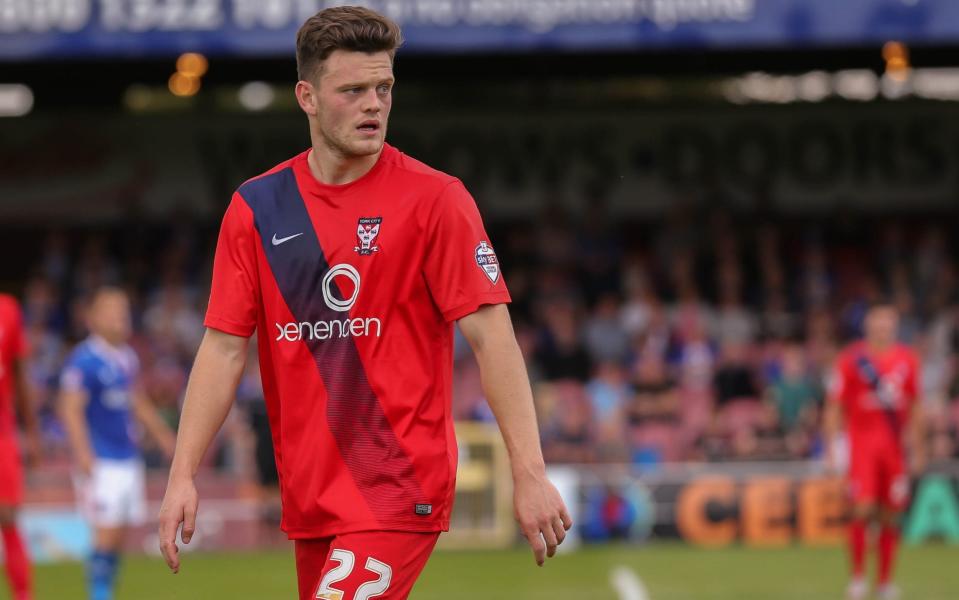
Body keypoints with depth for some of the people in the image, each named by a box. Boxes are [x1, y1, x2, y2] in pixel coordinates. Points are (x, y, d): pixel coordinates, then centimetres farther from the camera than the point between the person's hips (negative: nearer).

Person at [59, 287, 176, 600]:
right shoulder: (83, 360, -12)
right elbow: (71, 410, -16)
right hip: (101, 463, -8)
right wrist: (84, 454, -24)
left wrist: (166, 439, 28)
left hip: (129, 459, 8)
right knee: (107, 533, -12)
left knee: (119, 536, 7)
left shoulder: (128, 358, 13)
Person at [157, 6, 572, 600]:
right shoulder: (257, 206, 6)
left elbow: (492, 336, -9)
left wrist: (530, 474, -15)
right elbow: (224, 350, 7)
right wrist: (183, 475, -1)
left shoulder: (434, 199, -5)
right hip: (309, 495, 5)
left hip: (399, 489, -5)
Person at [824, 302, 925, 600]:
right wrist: (831, 444, -6)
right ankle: (858, 576, -1)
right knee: (862, 509, -13)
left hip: (895, 446, 3)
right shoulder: (851, 360, -2)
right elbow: (835, 405, 0)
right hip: (862, 442, -3)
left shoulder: (907, 360, 9)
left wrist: (917, 446, 14)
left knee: (891, 514, 3)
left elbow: (915, 405, 17)